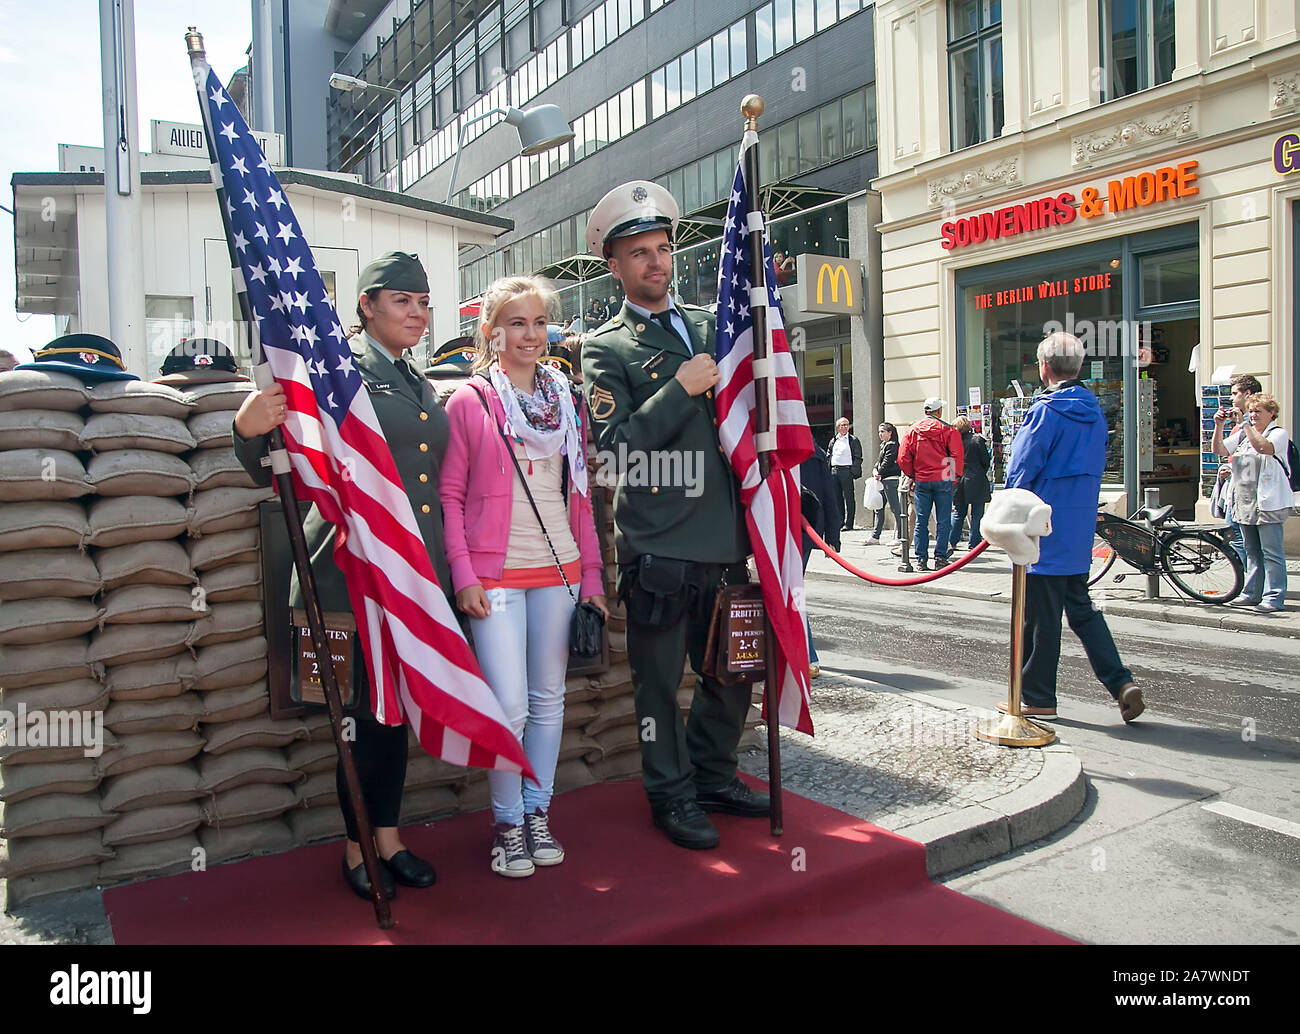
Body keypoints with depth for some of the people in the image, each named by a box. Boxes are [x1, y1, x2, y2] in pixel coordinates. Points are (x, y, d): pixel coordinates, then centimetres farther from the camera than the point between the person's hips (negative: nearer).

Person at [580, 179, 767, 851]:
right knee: (659, 681, 7)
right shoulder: (605, 348, 0)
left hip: (726, 537, 5)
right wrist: (681, 389, -15)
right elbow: (614, 443, -11)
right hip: (658, 544, -5)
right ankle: (672, 796, 25)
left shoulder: (711, 325, 15)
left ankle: (712, 776, 35)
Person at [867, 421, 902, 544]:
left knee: (895, 508, -6)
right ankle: (875, 537, 15)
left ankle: (898, 537, -3)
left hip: (891, 480, -10)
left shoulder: (892, 445, -10)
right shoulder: (884, 445, 19)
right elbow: (879, 461, 18)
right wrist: (875, 470, 0)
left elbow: (887, 462, -15)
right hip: (883, 480, 10)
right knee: (878, 508, 10)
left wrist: (879, 473, -5)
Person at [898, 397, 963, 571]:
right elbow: (958, 456, -8)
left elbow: (903, 457, 2)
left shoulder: (913, 430, 4)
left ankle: (921, 559, 5)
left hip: (921, 481, 2)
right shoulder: (948, 430, -4)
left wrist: (911, 476, 13)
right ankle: (940, 557, 3)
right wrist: (955, 476, 5)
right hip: (943, 480, -2)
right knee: (943, 521, 4)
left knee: (921, 521, 6)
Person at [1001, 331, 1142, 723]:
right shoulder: (1095, 412, 9)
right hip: (1080, 530, 8)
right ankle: (1122, 683, 7)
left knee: (1040, 617, 2)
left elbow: (1021, 470, -13)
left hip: (1043, 530, -8)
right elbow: (1094, 468, 17)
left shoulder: (1046, 411, -15)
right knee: (1081, 609, 17)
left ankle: (1037, 699, 12)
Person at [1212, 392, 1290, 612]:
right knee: (1252, 552, 14)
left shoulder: (1279, 433, -3)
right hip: (1244, 503, 7)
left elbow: (1264, 447, -23)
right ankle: (1252, 593, 21)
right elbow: (1219, 449, 9)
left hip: (1268, 504, -7)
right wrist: (1219, 426, -3)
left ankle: (1274, 597, -1)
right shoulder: (1243, 434, 16)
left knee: (1271, 553, -5)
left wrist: (1246, 425, -21)